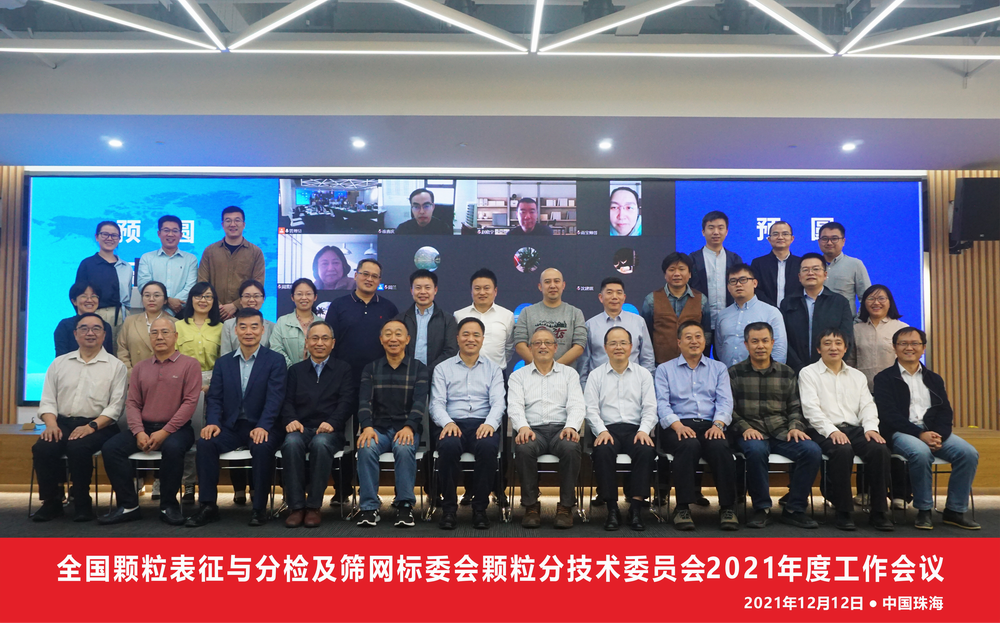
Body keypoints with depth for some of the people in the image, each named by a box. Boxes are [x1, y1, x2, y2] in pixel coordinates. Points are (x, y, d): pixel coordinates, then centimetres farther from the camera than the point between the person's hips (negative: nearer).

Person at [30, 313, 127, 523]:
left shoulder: (116, 366, 4)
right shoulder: (59, 363, 15)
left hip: (99, 426, -3)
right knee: (42, 448, -25)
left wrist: (92, 426, -18)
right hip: (63, 423, 4)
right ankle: (52, 501, -5)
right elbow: (48, 400, 11)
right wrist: (51, 423, -8)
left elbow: (115, 406, -4)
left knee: (78, 447, -33)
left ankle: (82, 502, -12)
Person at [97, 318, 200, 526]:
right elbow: (132, 403, 9)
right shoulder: (140, 367, 14)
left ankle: (168, 505, -16)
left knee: (172, 447, -36)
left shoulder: (189, 364, -1)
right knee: (110, 447, -18)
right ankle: (128, 505, -8)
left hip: (176, 429, -5)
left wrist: (164, 432, -16)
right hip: (144, 428, 5)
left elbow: (190, 402, -9)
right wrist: (139, 432, -9)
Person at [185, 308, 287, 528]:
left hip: (261, 427, -3)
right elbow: (214, 398, 7)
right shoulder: (223, 362, 13)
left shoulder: (275, 360, 1)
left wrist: (262, 426, -26)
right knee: (205, 442, -25)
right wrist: (213, 422, -13)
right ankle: (208, 506, -14)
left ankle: (259, 507, -17)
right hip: (230, 427, 3)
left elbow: (274, 398, -11)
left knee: (262, 447, -34)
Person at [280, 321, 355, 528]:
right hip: (301, 429, 2)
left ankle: (313, 506, -24)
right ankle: (296, 507, -26)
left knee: (320, 444, -36)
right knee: (291, 443, -34)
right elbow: (287, 400, 11)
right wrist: (290, 419, -12)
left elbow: (347, 402, 1)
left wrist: (332, 422, -18)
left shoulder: (344, 370, 15)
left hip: (330, 431, -2)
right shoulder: (295, 370, 22)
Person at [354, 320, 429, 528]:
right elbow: (364, 401, -3)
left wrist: (408, 427, -26)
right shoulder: (370, 368, 11)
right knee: (366, 447, -32)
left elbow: (420, 402, -8)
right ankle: (369, 507, -21)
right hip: (378, 428, 1)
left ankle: (405, 504, -21)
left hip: (406, 429, -1)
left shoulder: (419, 368, 6)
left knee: (404, 448, -35)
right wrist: (367, 427, -23)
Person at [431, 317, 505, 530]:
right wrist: (447, 422, -17)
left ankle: (480, 508, -17)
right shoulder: (442, 368, 15)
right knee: (448, 446, -35)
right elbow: (437, 403, 4)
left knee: (488, 446, -35)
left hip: (483, 424, 0)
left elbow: (498, 402, 3)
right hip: (453, 424, 0)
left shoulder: (493, 369, 17)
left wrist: (490, 423, -19)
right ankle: (449, 508, -16)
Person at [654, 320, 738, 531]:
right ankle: (683, 507, -29)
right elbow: (662, 403, 2)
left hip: (710, 426, 2)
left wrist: (718, 424, -14)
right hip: (679, 427, -1)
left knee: (720, 447, -33)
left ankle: (727, 507, -24)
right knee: (689, 445, -36)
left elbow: (725, 401, 7)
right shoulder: (664, 369, 15)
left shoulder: (718, 369, 21)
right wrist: (677, 425, -17)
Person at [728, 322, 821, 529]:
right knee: (756, 450, -37)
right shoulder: (735, 373, 8)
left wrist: (795, 427, -4)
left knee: (812, 450, -26)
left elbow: (795, 407, 15)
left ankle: (794, 510, -11)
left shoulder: (787, 373, 17)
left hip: (782, 433, 3)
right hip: (752, 434, -3)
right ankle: (762, 509, -16)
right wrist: (745, 428, -12)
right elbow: (729, 409, 3)